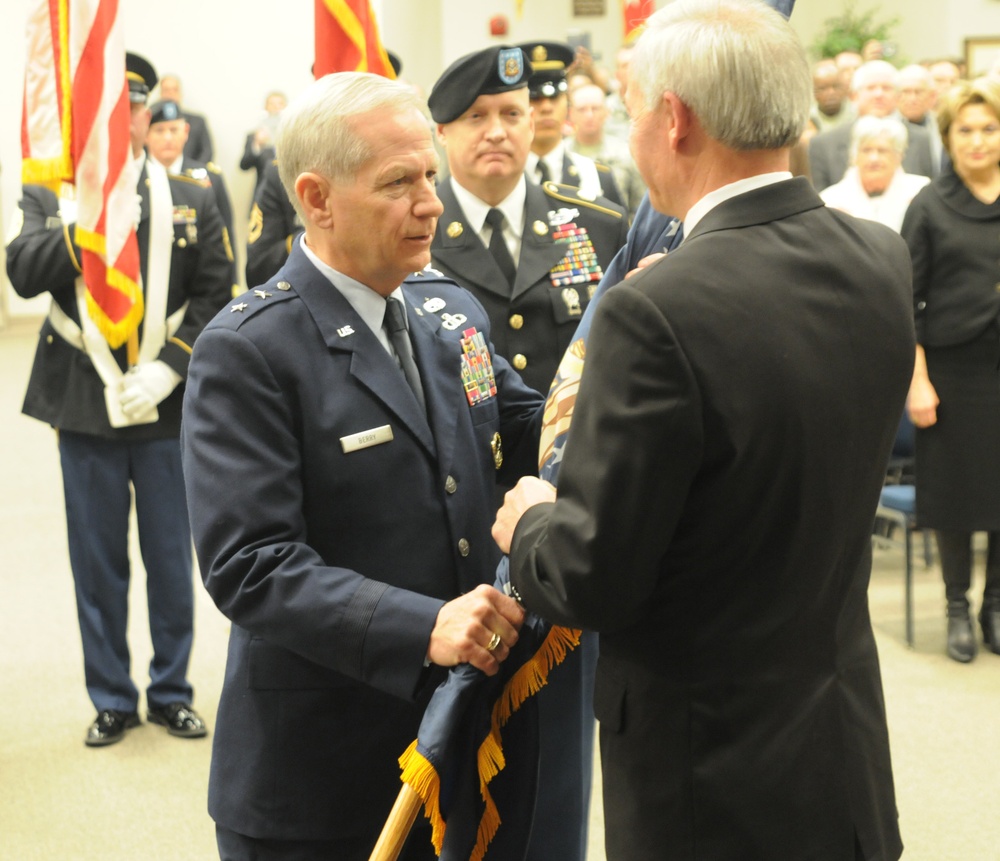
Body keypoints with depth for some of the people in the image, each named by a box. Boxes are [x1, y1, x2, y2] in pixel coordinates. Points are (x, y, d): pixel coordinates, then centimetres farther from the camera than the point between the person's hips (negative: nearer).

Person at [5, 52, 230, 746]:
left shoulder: (193, 202, 5)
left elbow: (214, 298, 0)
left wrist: (168, 370, -12)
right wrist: (83, 222, -24)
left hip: (168, 409, 0)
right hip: (86, 409, 0)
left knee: (172, 559, 8)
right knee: (98, 561, 8)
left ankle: (172, 692, 23)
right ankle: (112, 700, 22)